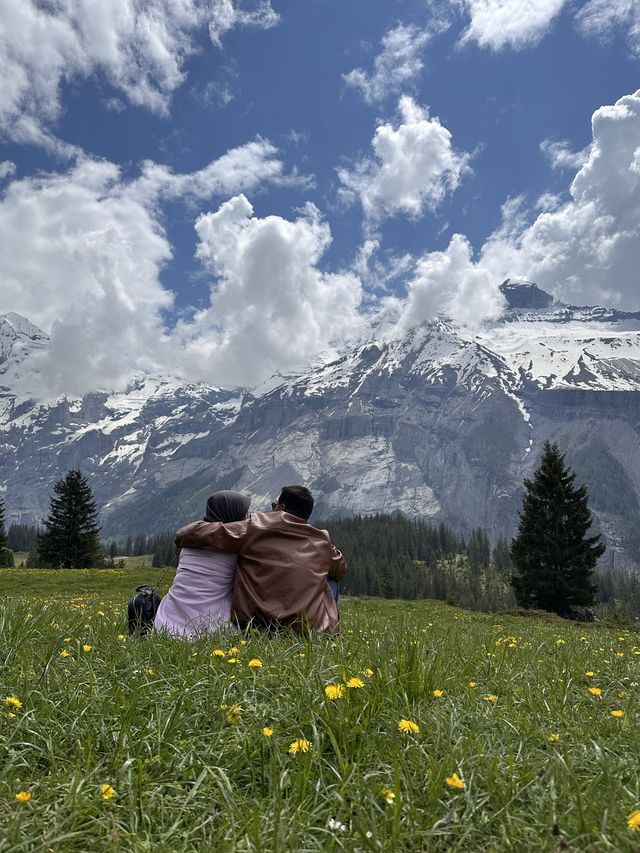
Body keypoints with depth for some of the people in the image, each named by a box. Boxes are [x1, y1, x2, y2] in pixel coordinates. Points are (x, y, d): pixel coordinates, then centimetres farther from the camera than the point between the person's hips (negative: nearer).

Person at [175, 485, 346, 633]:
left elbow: (200, 533, -2)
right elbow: (340, 570, 24)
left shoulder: (255, 527, -3)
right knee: (332, 582, 26)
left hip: (254, 623, -1)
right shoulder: (322, 542, 5)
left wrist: (182, 537, 19)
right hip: (309, 629, 2)